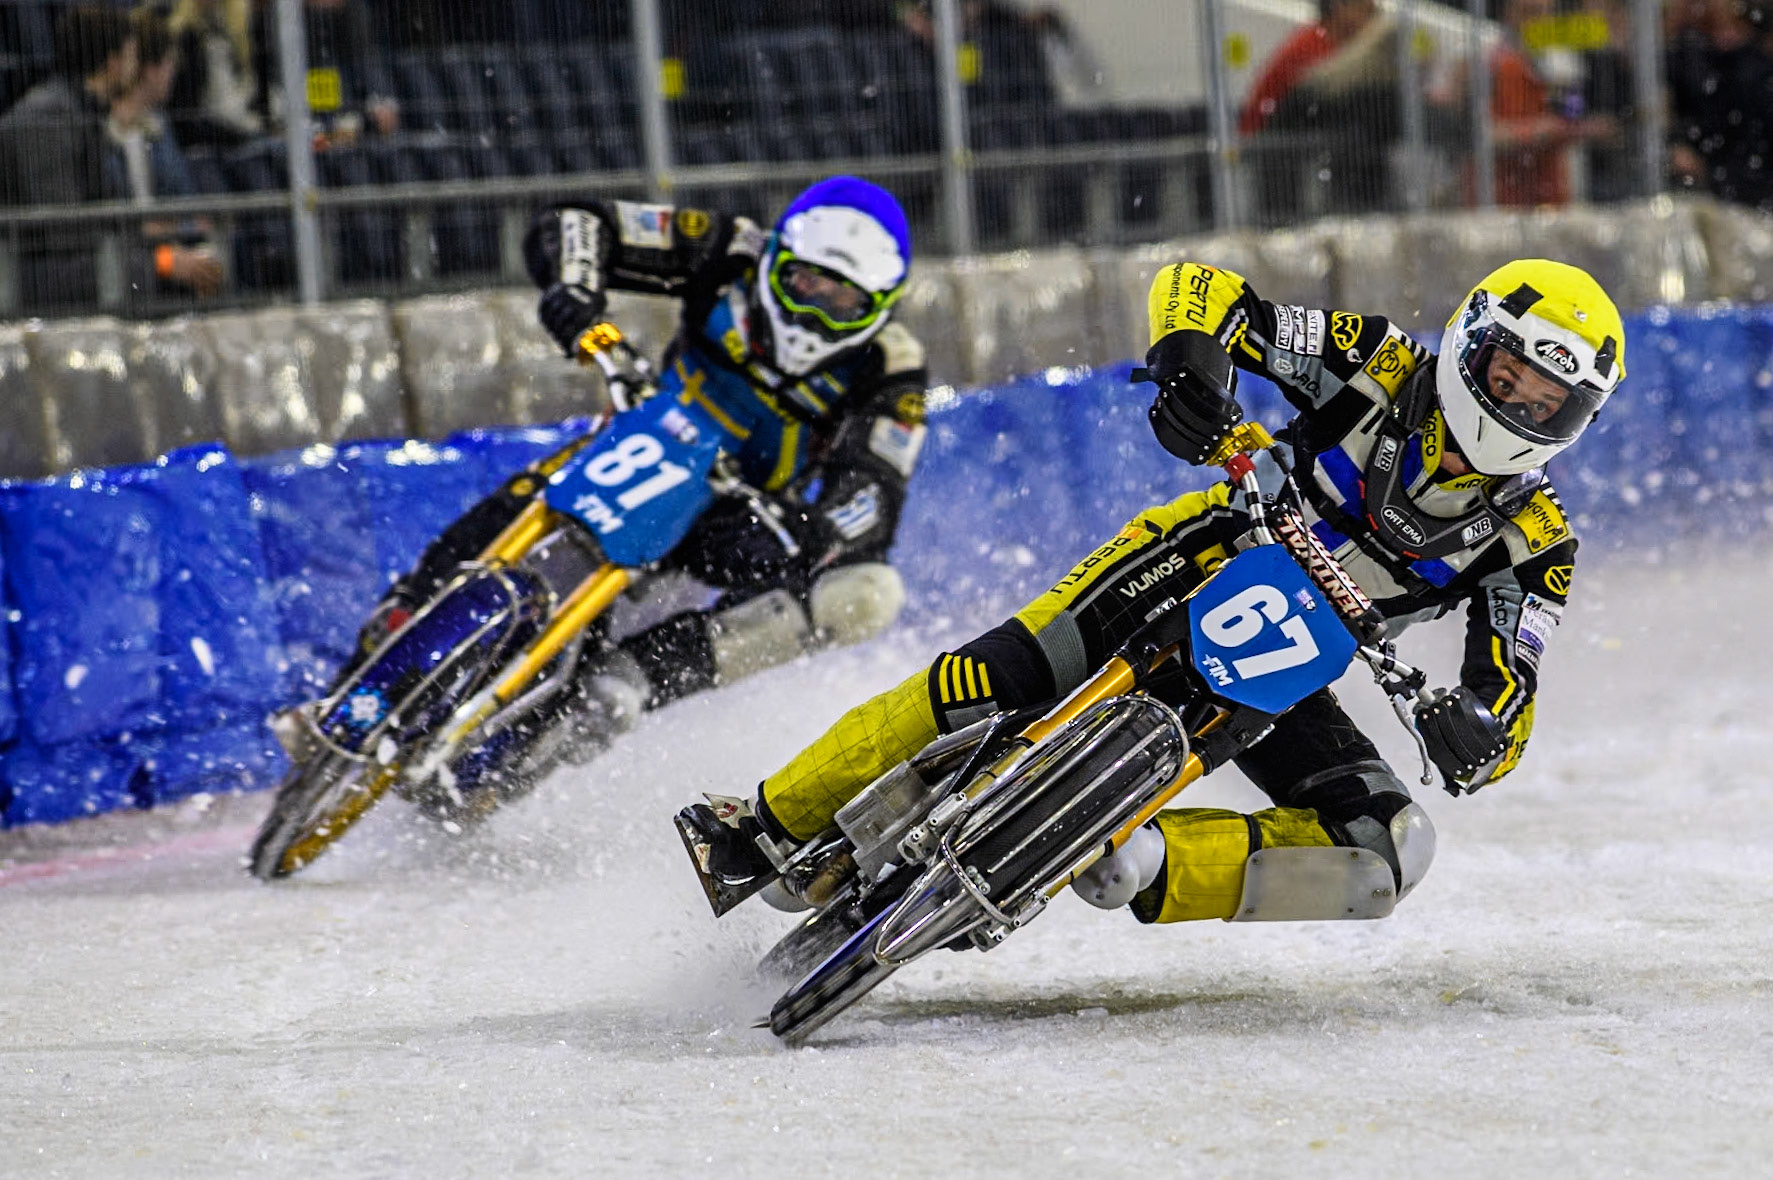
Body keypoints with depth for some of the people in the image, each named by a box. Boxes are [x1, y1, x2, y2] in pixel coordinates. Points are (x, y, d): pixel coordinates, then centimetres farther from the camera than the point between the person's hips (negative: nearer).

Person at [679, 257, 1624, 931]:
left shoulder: (1531, 545, -8)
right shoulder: (1379, 368, -11)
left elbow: (1506, 707, -13)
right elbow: (1197, 289, -13)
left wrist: (1477, 736, -39)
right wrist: (1189, 361, -37)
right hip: (1210, 561, -2)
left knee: (1390, 848, -21)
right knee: (1005, 677, -25)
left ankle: (1144, 868, -28)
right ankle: (774, 826, -15)